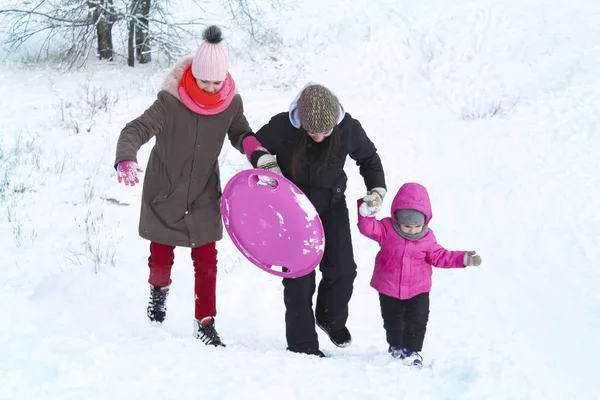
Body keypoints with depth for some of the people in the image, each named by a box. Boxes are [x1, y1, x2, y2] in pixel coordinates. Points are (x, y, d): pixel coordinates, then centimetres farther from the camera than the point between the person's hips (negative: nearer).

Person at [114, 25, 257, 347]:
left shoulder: (231, 103, -12)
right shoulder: (171, 102, -25)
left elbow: (241, 135, 6)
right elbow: (136, 130, -30)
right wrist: (126, 160, -50)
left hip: (204, 196, 2)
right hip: (164, 194, -2)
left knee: (206, 261, 4)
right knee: (161, 258, 9)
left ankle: (205, 324, 19)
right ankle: (159, 289, 45)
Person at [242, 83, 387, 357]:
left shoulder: (349, 128, -19)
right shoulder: (283, 127, -26)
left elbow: (368, 158, 2)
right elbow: (253, 144, -6)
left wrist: (377, 189, -9)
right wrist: (266, 162, -27)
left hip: (331, 204, 2)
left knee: (342, 269, -7)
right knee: (299, 277, -4)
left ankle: (332, 319, 25)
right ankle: (302, 346, 10)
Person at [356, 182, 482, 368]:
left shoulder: (427, 237, -7)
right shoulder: (387, 229, -13)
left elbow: (439, 256, 1)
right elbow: (368, 228, -25)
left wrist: (465, 258, -7)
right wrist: (366, 213, -44)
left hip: (418, 289, 0)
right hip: (389, 289, 0)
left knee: (417, 321, -3)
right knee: (392, 322, 17)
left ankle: (411, 350, 13)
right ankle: (395, 346, 40)